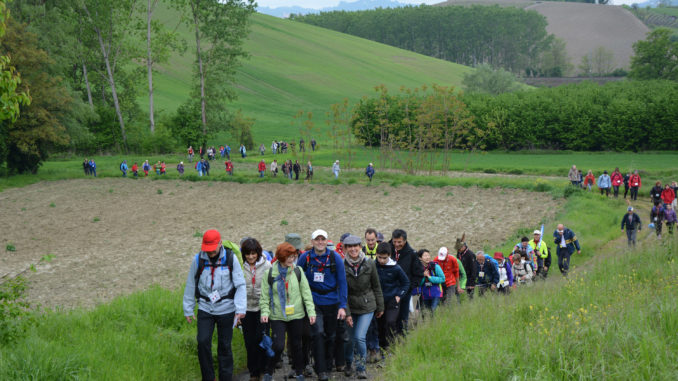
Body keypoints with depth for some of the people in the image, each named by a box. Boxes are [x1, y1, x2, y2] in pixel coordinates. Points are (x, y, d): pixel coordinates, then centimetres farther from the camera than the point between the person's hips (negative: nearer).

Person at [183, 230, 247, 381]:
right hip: (205, 308, 1)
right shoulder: (198, 259, -2)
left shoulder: (231, 258, -7)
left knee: (224, 345, 5)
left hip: (226, 309, -1)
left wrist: (240, 309, -14)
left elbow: (240, 285, -6)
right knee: (203, 342, -8)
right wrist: (188, 310, 9)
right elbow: (190, 286, 7)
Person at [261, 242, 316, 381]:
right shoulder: (270, 273, -4)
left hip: (296, 315, 2)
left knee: (296, 345, 12)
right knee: (278, 346, -10)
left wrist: (311, 312, -3)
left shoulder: (297, 271, -1)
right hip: (277, 316, -2)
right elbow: (265, 296, 0)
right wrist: (265, 312, -12)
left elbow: (306, 293, 2)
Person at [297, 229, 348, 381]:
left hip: (332, 302, 1)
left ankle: (327, 365, 29)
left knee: (330, 335, 11)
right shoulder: (305, 257, -5)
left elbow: (342, 282, -4)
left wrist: (342, 306, -8)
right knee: (318, 334, -13)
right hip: (313, 301, -1)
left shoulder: (335, 258, -7)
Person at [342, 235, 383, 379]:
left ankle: (361, 368, 5)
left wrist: (380, 307, 8)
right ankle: (348, 364, 34)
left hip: (367, 307, -1)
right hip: (351, 307, 1)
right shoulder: (342, 266, -9)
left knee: (360, 337, -13)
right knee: (350, 339, 7)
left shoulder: (369, 264, -6)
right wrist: (346, 313, -10)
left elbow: (376, 286, 4)